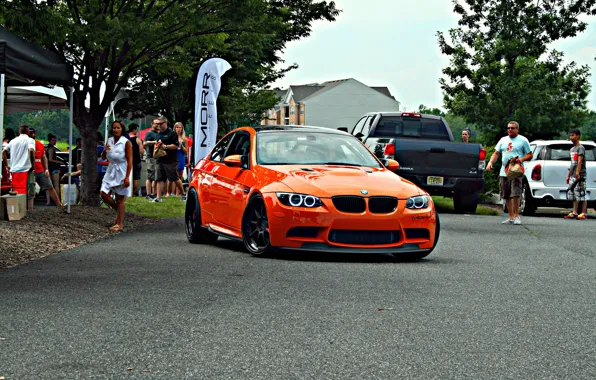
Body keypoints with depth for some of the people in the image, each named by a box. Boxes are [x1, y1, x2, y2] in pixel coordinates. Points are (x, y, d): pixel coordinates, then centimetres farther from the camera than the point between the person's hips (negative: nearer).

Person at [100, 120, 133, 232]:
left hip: (121, 172, -6)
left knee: (119, 199, 0)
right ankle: (119, 210, 21)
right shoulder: (109, 141, 7)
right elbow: (103, 157, 13)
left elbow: (129, 161, -11)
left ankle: (119, 223, 6)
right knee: (104, 194, -2)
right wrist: (105, 150, -10)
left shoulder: (126, 142, -9)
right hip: (111, 171, 6)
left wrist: (127, 177, -16)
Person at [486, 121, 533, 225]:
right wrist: (490, 162, 1)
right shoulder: (503, 140, 18)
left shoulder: (523, 140, 4)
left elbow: (530, 155, 2)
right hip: (504, 172, 5)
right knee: (507, 196, 6)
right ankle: (511, 217, 14)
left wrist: (522, 159, -17)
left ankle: (516, 216, -9)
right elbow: (496, 153, 17)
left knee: (516, 194, -15)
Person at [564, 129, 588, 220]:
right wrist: (569, 175, 21)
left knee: (581, 195, -7)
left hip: (580, 175, -9)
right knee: (572, 194, 7)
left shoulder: (580, 148, -6)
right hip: (573, 176, 9)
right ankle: (574, 213, 10)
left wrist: (577, 172, -31)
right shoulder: (572, 149, 19)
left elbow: (580, 161, -19)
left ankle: (584, 213, -6)